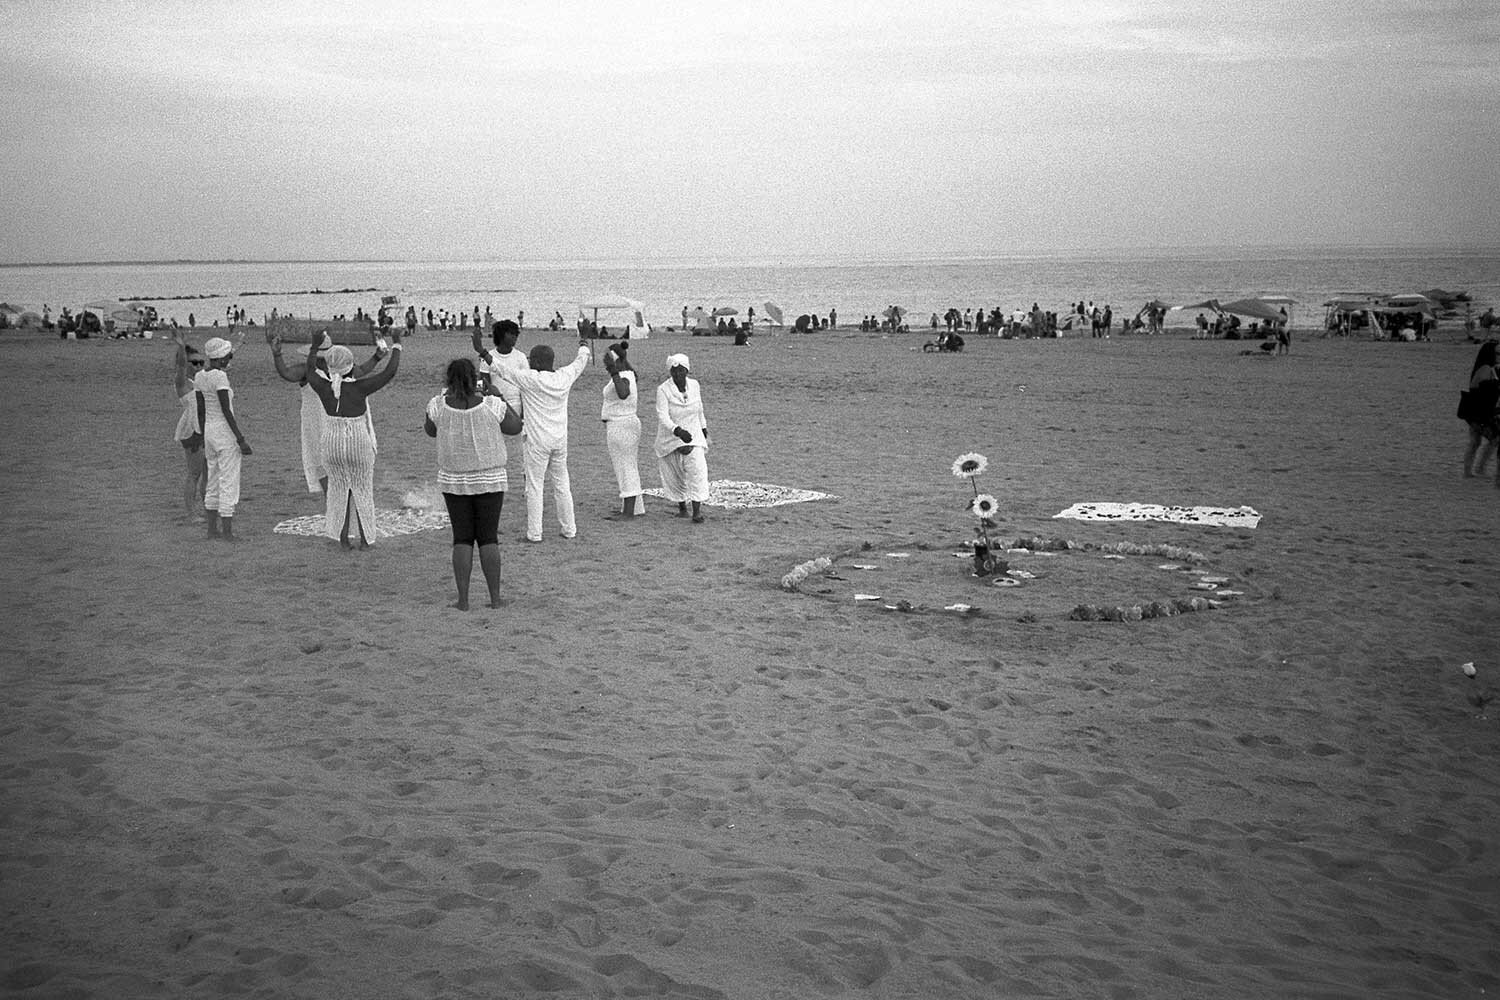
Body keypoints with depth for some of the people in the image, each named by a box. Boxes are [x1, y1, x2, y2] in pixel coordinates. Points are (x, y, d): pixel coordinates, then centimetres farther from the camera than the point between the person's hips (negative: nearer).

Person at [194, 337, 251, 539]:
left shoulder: (199, 377, 7)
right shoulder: (220, 376, -16)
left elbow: (201, 411, 13)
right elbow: (226, 411, -19)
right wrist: (241, 440, -16)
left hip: (209, 432, 8)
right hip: (225, 432, -8)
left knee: (213, 483, 15)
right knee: (228, 483, -3)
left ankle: (212, 529, 19)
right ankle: (227, 531, -2)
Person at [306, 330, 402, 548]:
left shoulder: (324, 387, -11)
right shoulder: (358, 388, -20)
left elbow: (311, 371, 12)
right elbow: (390, 372, -16)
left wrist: (315, 348, 26)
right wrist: (396, 344, -7)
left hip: (332, 447, 3)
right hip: (359, 448, -3)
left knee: (339, 489, 18)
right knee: (362, 490, 14)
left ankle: (343, 538, 19)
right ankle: (365, 539, 19)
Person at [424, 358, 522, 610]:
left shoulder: (439, 406, -12)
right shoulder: (491, 405, -16)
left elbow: (430, 431, 8)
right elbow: (516, 427, 0)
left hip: (454, 480, 1)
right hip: (489, 479, -1)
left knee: (462, 539, 8)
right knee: (489, 538, 7)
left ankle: (463, 599, 3)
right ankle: (495, 597, 5)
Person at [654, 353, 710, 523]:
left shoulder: (694, 385, -1)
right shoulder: (663, 390, -15)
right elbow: (663, 417, -26)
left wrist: (704, 429, 25)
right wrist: (678, 431, -42)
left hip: (693, 436, 2)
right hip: (670, 438, -1)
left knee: (697, 470, -17)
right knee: (674, 477, 9)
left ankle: (697, 511, -20)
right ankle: (682, 507, 32)